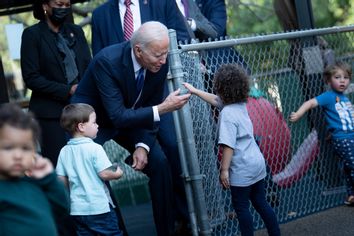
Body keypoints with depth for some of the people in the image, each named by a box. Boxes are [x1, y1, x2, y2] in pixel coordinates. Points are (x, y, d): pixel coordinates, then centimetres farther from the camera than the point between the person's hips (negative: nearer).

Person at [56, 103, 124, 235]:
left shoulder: (64, 151, 2)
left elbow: (61, 180, 4)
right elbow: (104, 174, -17)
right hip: (99, 207, -5)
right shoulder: (95, 148, -13)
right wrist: (117, 173, 2)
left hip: (77, 208, 5)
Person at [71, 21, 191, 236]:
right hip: (93, 120, -5)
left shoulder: (160, 64, -18)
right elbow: (118, 117, -36)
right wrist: (162, 109, -42)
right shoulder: (107, 61, -34)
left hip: (130, 118, 5)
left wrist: (143, 145, -18)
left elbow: (151, 108, -5)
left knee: (160, 163, -7)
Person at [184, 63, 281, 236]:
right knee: (260, 203, 16)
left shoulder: (228, 113, -21)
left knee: (241, 207, 5)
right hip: (257, 163, 9)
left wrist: (224, 169, -17)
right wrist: (194, 91, 27)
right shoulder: (241, 104, 5)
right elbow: (215, 100, 22)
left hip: (242, 169, -8)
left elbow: (228, 145, -24)